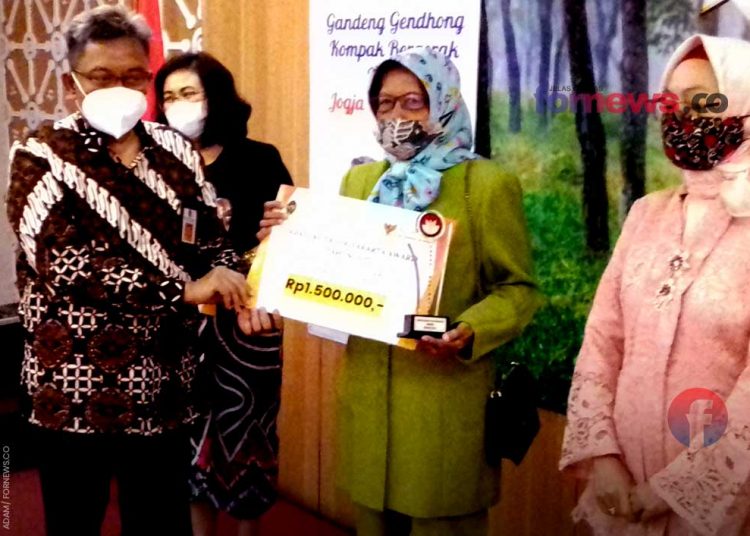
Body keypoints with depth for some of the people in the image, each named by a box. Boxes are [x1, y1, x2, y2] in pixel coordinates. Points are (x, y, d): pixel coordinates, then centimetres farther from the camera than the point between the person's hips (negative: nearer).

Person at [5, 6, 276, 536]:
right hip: (75, 385, -3)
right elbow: (62, 266, -20)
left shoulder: (176, 153, 5)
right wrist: (184, 290, -24)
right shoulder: (41, 157, -7)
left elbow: (213, 243, 9)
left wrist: (239, 297, -13)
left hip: (162, 384, 3)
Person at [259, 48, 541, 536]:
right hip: (367, 388, 5)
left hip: (444, 394, -5)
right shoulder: (360, 180, 10)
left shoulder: (487, 183, -7)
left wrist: (469, 333, -24)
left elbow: (518, 289, -7)